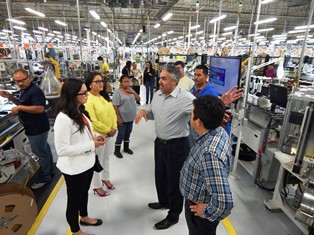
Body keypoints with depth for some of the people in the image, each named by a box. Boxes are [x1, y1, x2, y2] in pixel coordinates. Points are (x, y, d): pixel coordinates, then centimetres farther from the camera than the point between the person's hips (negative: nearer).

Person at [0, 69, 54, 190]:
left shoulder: (35, 91, -20)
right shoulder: (25, 90, 12)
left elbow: (40, 108, -30)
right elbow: (24, 104, 24)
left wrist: (19, 108, -24)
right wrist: (10, 97, 9)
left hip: (37, 129, -10)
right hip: (36, 128, 11)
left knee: (40, 153, 0)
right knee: (44, 150, 19)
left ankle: (43, 178, 14)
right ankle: (49, 172, 34)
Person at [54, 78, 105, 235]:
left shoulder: (79, 111, 0)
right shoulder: (63, 119, -28)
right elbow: (62, 149, -28)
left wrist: (94, 138, -4)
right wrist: (91, 145, -24)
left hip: (87, 163, 8)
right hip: (74, 168, -8)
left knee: (84, 193, 29)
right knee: (74, 200, 16)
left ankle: (84, 217, 55)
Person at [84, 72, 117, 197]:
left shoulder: (104, 96, 5)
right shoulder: (88, 99, -20)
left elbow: (112, 112, 7)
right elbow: (93, 121, -23)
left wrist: (114, 128, -5)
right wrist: (108, 130, -15)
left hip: (109, 133, 7)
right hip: (97, 134, -7)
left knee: (106, 157, 22)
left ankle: (105, 178, 43)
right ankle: (96, 186, 27)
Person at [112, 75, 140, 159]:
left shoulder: (131, 90, 4)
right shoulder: (117, 92, -14)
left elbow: (139, 99, 4)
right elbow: (115, 106, -16)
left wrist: (133, 92, -12)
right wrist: (119, 118, -17)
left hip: (130, 117, 6)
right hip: (123, 118, -6)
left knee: (128, 133, 19)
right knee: (121, 134, 5)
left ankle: (126, 148, 37)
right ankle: (117, 150, 23)